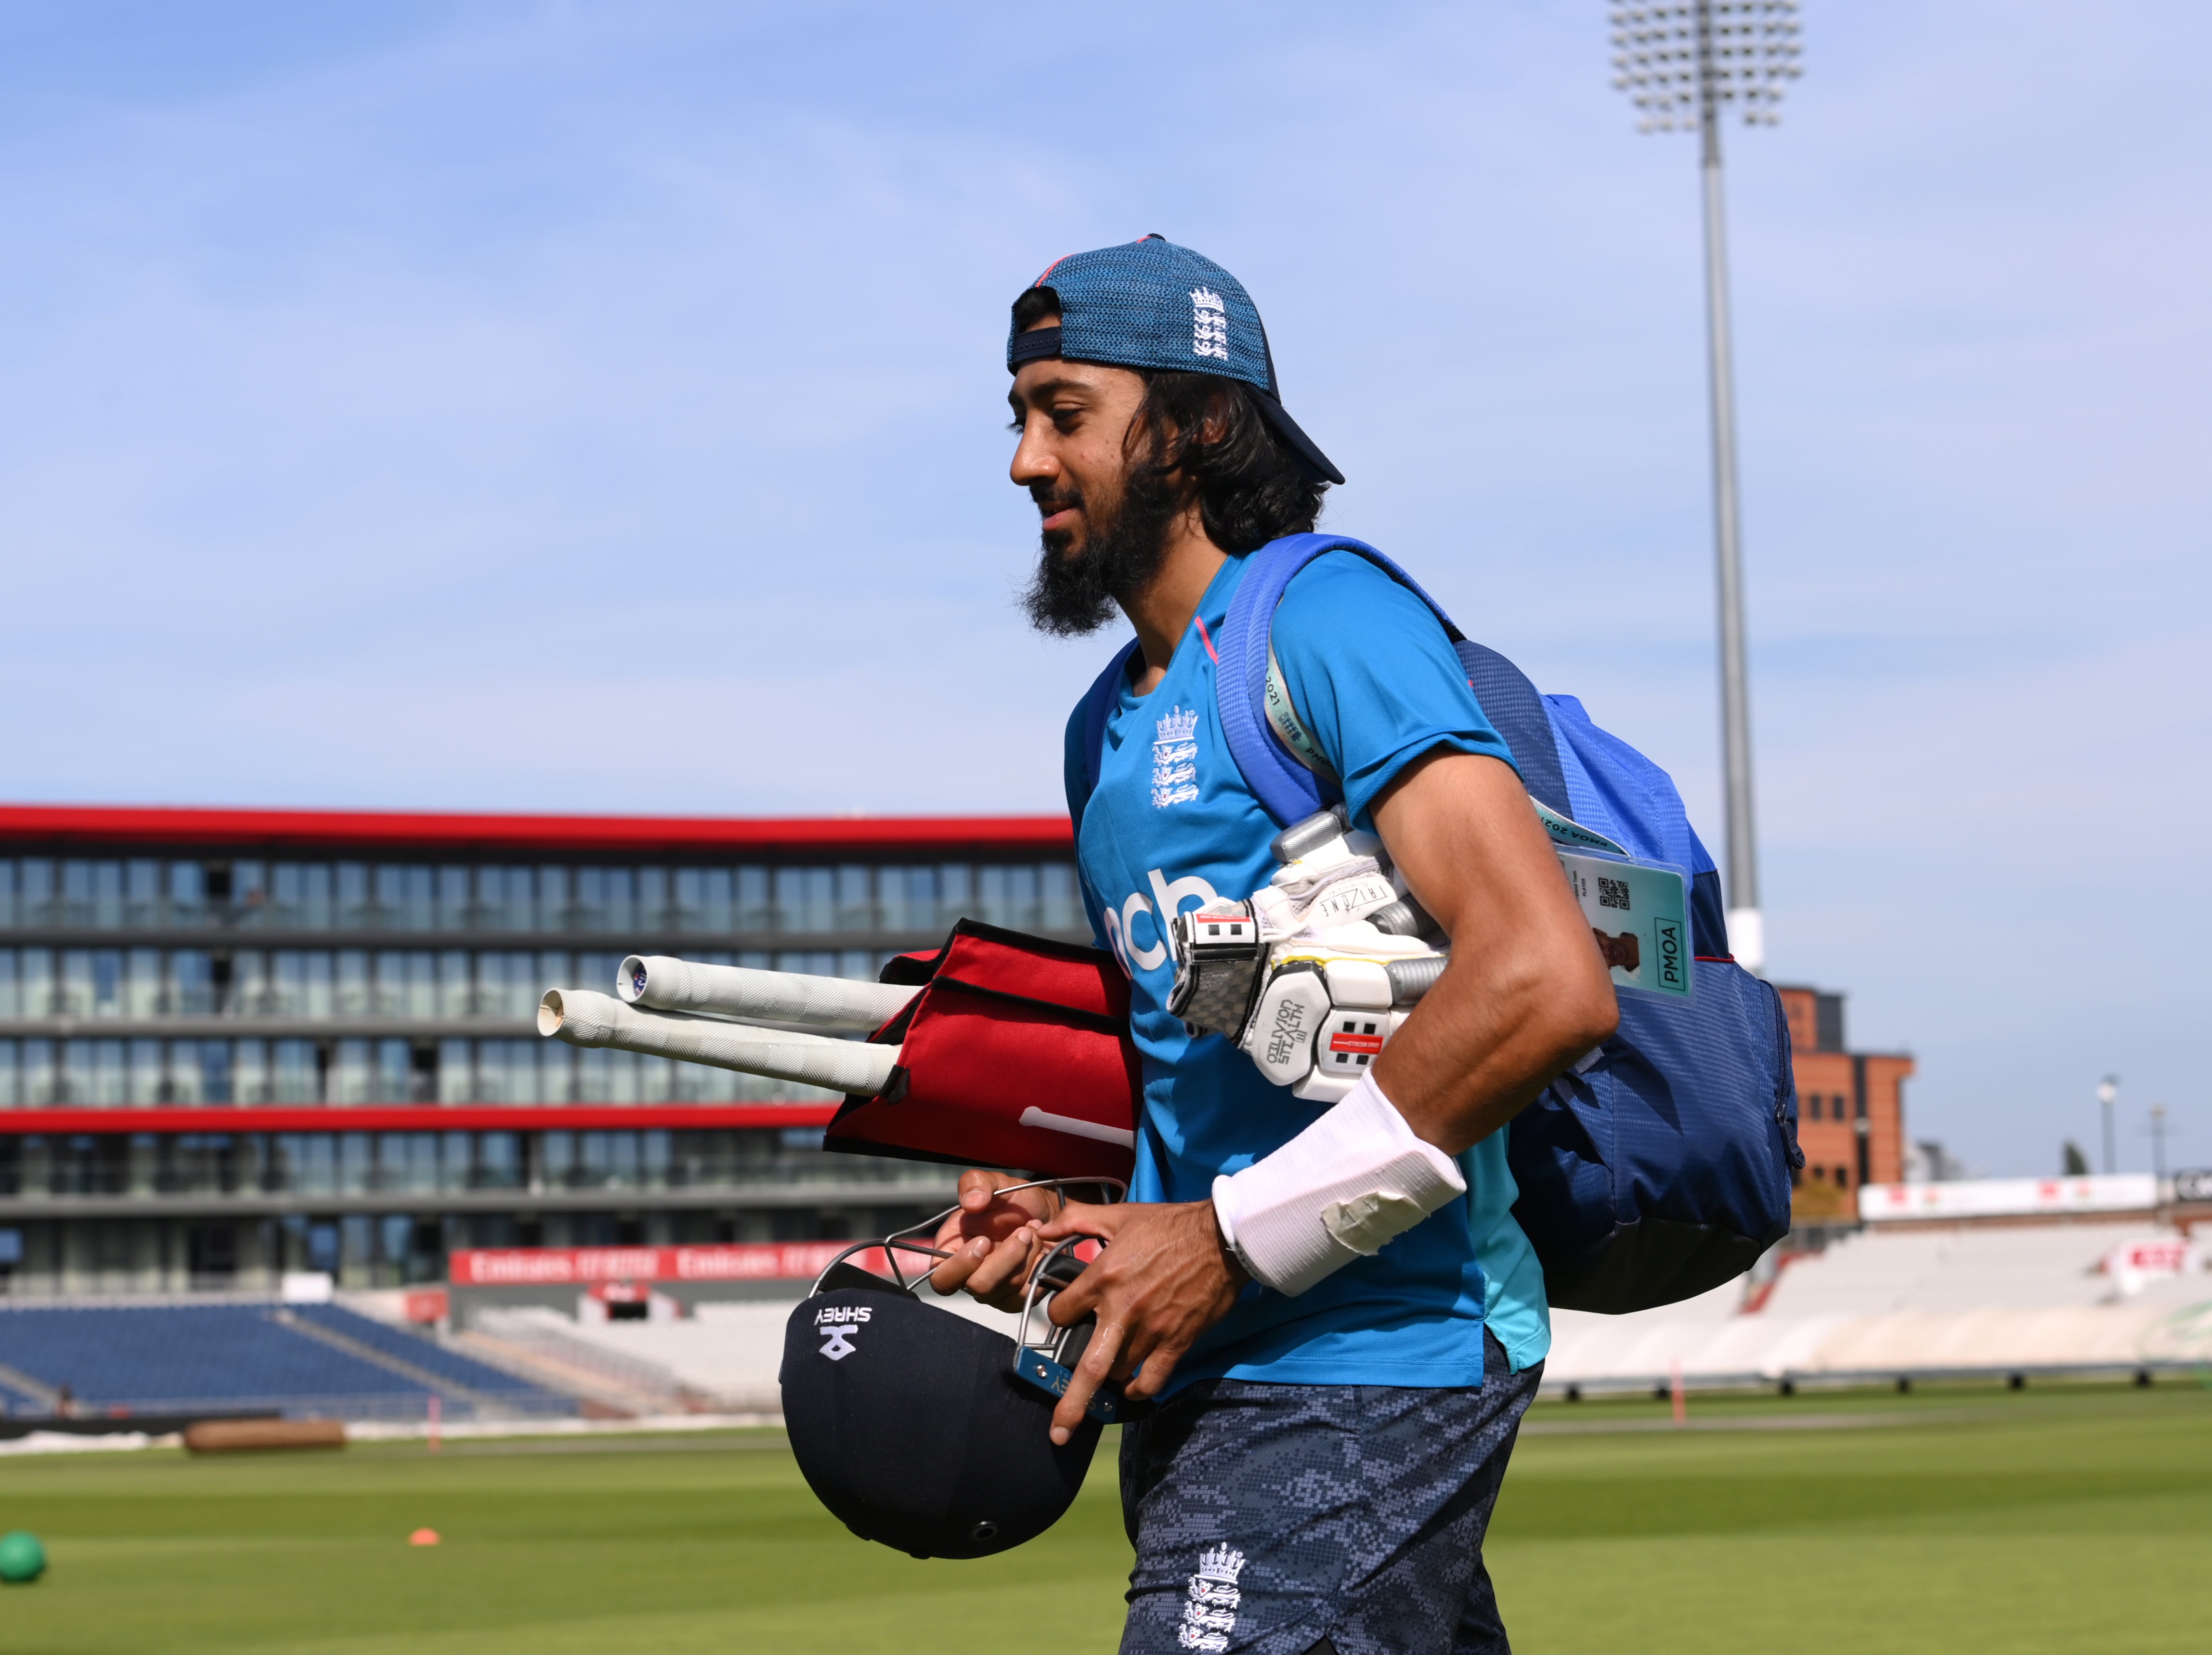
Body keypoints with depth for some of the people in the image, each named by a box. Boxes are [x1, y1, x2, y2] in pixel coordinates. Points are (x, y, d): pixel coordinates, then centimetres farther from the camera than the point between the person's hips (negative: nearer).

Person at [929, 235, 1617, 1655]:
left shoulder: (1324, 618, -10)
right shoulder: (1110, 733, 19)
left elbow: (1548, 982, -22)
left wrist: (1233, 1240, -19)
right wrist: (1062, 1207, 5)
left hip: (1359, 1367, -9)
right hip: (1216, 1380, 9)